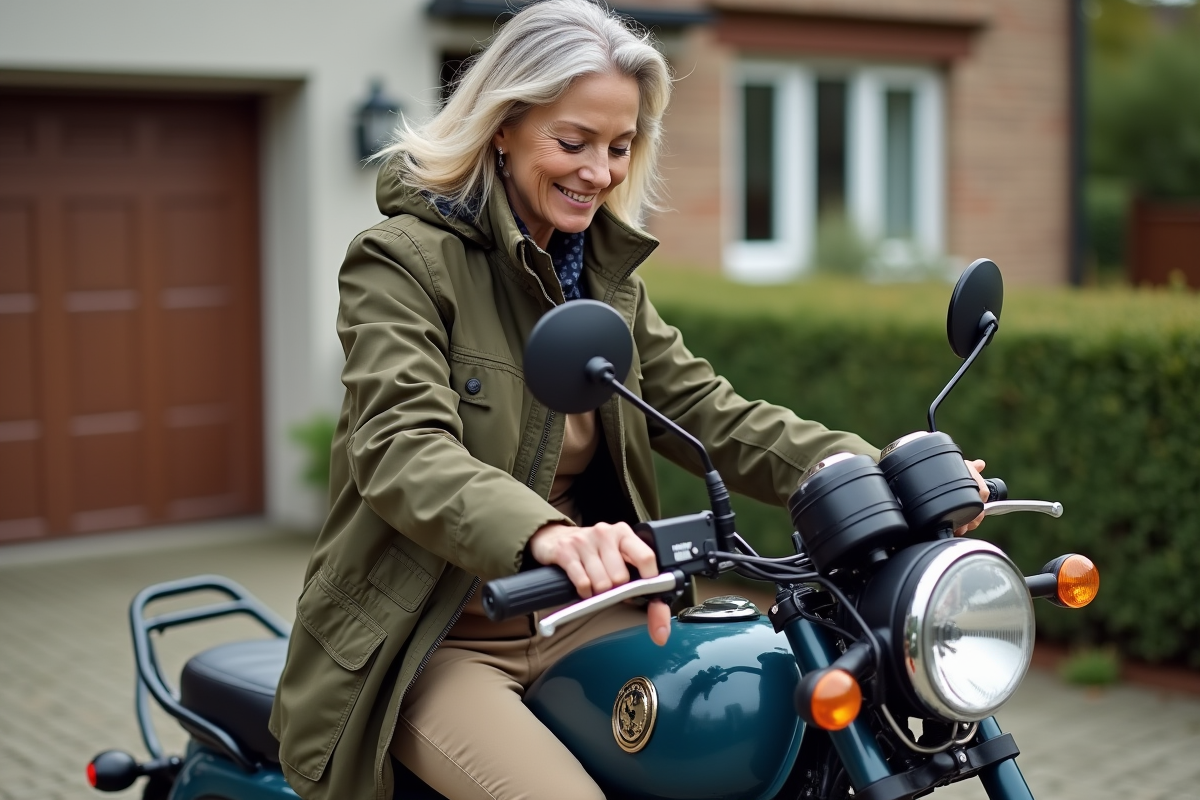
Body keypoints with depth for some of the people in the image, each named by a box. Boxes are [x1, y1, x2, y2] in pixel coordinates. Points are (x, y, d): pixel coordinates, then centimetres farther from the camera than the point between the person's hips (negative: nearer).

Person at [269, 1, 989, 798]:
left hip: (575, 618, 6)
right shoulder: (403, 259, -10)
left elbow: (709, 413, 4)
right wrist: (546, 535, -46)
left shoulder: (609, 273, 12)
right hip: (434, 641, -6)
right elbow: (401, 447, -26)